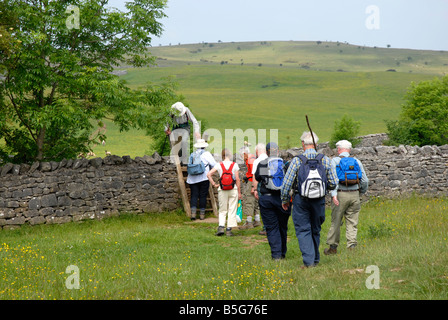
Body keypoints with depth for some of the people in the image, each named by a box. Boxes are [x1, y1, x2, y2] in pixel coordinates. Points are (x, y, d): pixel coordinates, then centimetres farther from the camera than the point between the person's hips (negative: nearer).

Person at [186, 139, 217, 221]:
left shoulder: (193, 154, 9)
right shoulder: (206, 154, -2)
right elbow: (214, 165, -3)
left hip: (192, 178, 3)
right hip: (203, 177, -3)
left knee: (194, 195, 4)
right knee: (203, 195, 3)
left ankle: (193, 213, -9)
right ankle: (202, 214, 5)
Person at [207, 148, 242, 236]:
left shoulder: (219, 165, -1)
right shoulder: (234, 165, -3)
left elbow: (208, 174, -7)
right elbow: (237, 179, -3)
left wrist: (214, 184, 1)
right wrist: (239, 192, 3)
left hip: (222, 189, 1)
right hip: (233, 189, -1)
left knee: (222, 210, 11)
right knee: (232, 210, 7)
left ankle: (221, 227, -5)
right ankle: (229, 229, 5)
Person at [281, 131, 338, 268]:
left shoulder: (297, 160, -8)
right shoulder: (325, 160, -2)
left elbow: (286, 183, -7)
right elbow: (333, 183, 1)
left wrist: (284, 200, 7)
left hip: (301, 200, -3)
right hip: (319, 200, 3)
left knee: (303, 230, 2)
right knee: (315, 230, 17)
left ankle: (308, 261, -10)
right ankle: (315, 259, 27)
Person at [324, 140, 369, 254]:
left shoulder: (335, 161, 0)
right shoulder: (357, 161, 9)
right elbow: (365, 180, 11)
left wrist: (334, 194, -20)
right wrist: (362, 191, 29)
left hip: (340, 194, -3)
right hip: (354, 194, 3)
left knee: (336, 222, 5)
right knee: (352, 222, 6)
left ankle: (333, 247, 12)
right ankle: (352, 246, 0)